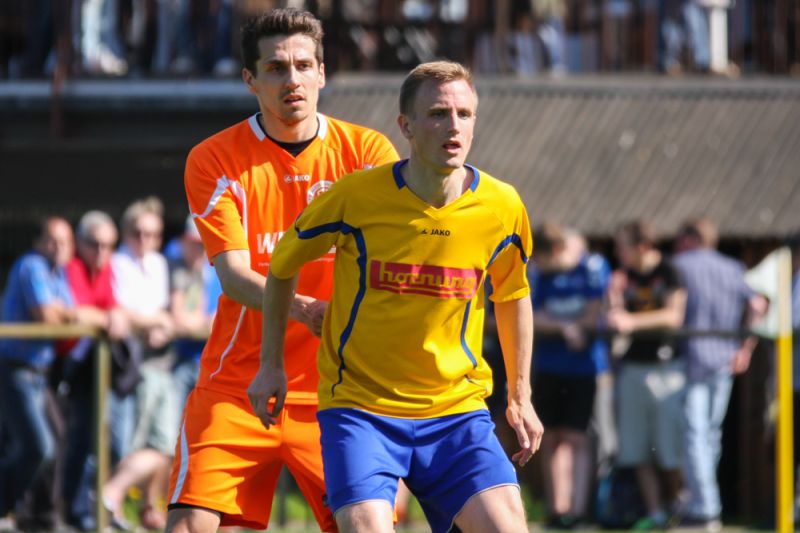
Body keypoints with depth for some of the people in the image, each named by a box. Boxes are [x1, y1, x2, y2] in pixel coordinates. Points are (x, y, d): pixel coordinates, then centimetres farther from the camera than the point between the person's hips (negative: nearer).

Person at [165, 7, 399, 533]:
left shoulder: (368, 151, 3)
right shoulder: (214, 160, -2)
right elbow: (234, 276, -11)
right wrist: (304, 310, -31)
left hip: (336, 389, 1)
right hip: (236, 388, -1)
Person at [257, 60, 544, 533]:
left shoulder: (502, 207, -3)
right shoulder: (355, 197, -11)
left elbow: (513, 295, 17)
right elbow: (283, 266, 8)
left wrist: (520, 396, 17)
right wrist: (271, 365, 10)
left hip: (457, 408, 2)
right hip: (358, 405, -2)